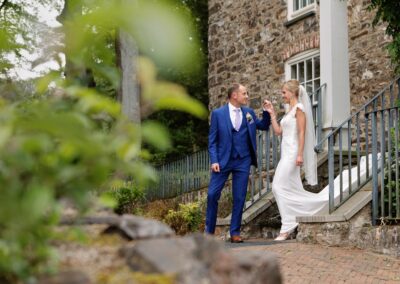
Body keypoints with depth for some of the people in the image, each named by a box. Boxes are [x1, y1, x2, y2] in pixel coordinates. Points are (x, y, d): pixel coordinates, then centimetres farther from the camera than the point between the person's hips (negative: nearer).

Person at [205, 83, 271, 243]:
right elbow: (212, 140, 0)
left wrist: (267, 112, 1)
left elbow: (264, 126, 19)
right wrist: (214, 161, -10)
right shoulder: (218, 114, -1)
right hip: (223, 161, -2)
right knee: (212, 195, -3)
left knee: (239, 198, 2)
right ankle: (209, 231, 10)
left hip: (243, 161, 2)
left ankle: (235, 233, 11)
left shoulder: (249, 113, 9)